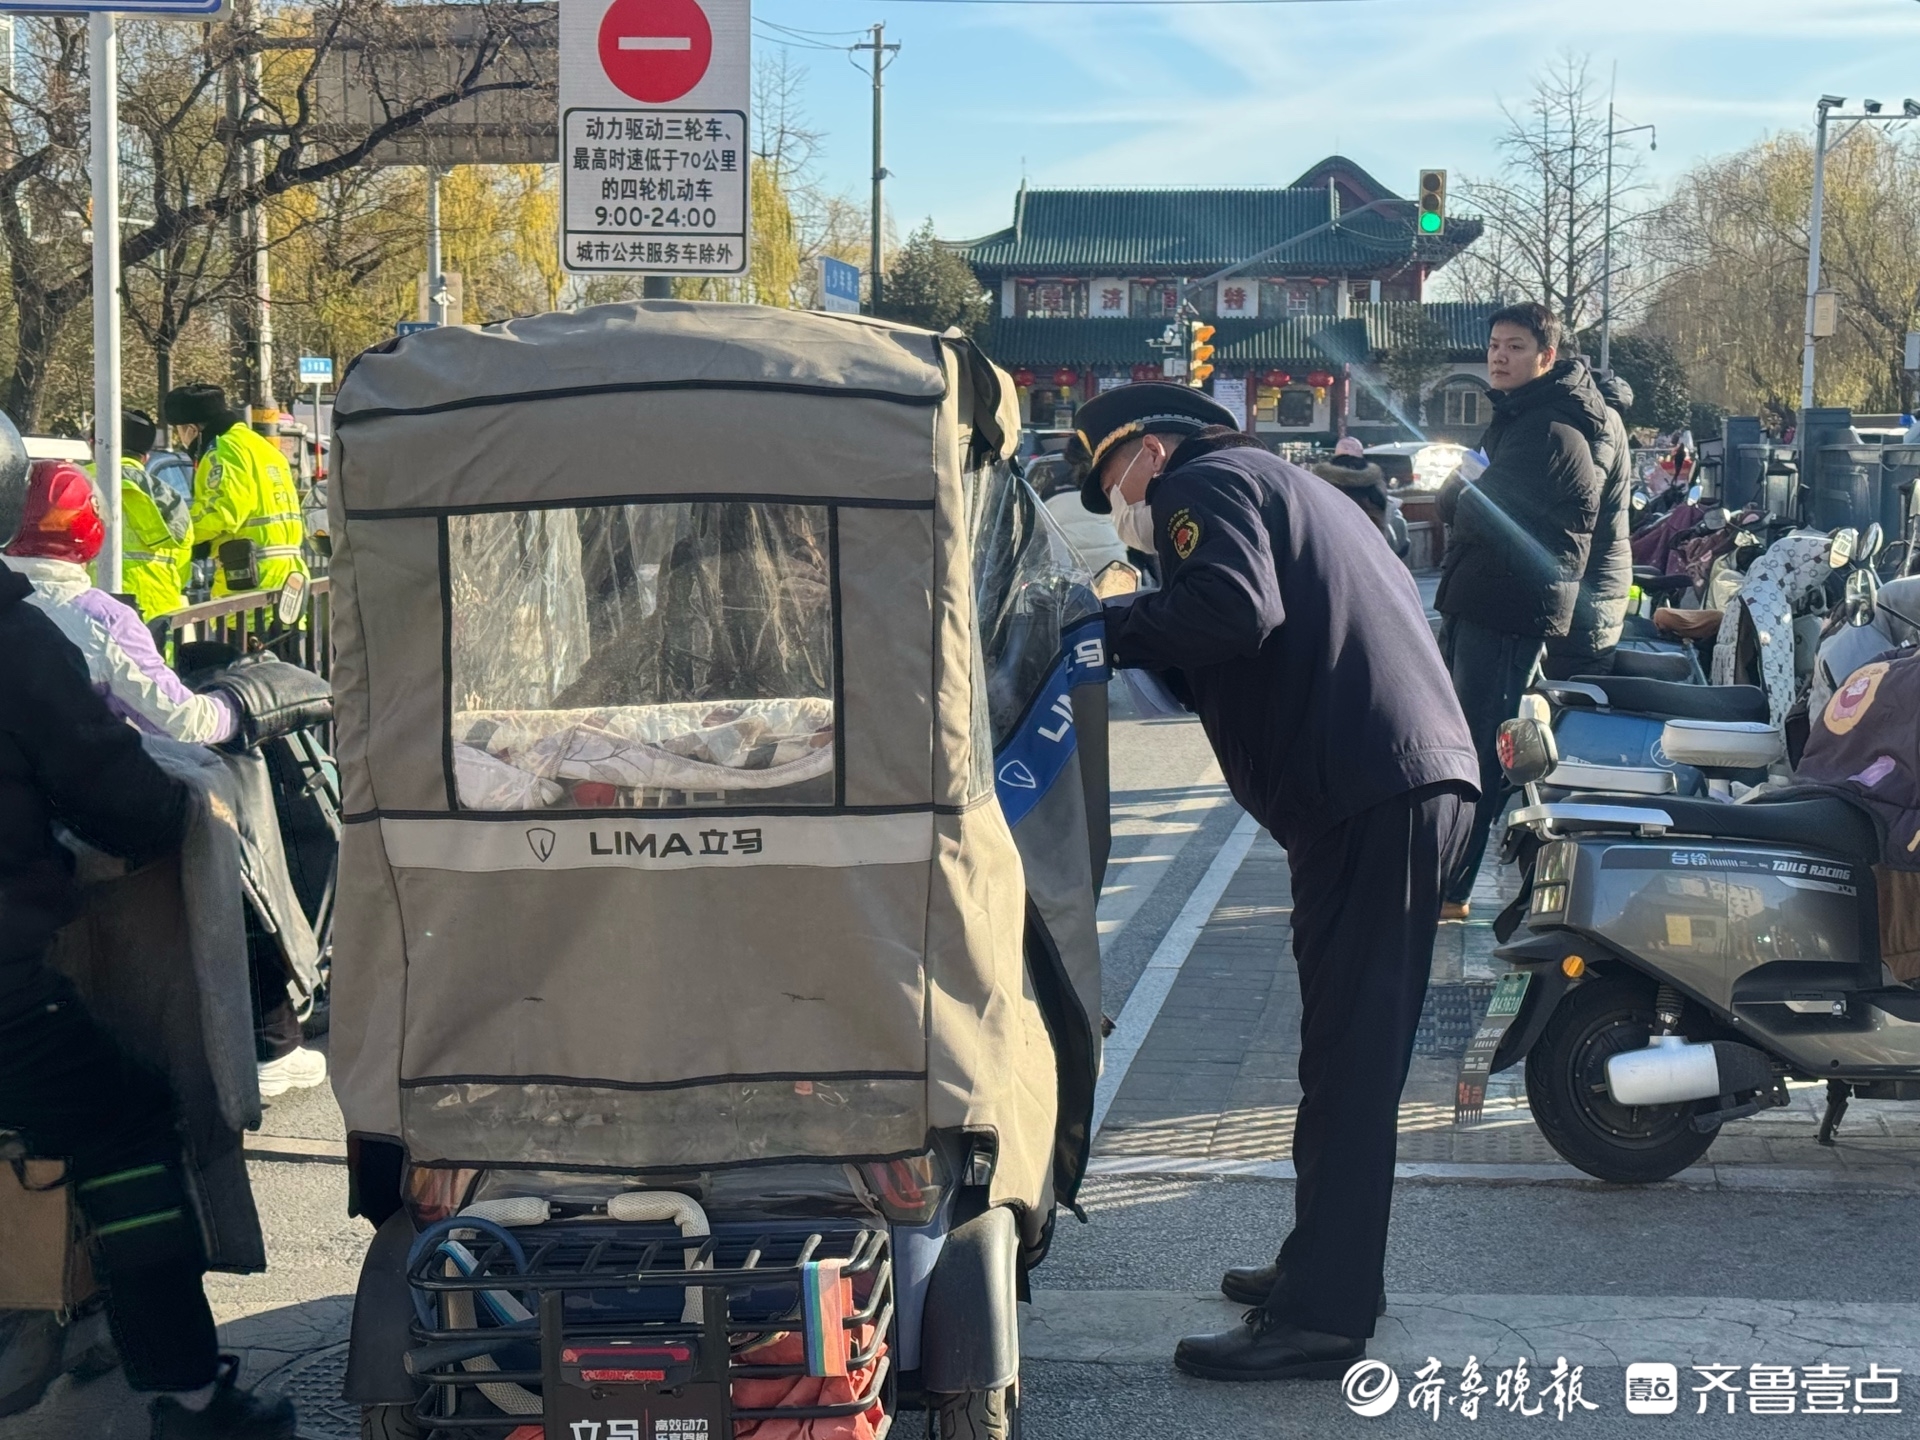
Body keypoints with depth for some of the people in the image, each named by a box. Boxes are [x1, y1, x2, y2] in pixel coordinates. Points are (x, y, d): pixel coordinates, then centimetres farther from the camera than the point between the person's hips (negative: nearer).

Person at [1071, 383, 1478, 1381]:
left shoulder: (1201, 483, -1)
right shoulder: (1283, 484, 29)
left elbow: (1233, 608, -20)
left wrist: (1116, 630, -7)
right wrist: (1160, 656, 18)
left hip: (1372, 793, -10)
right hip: (1427, 774, 10)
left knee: (1348, 1057, -8)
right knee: (1354, 1048, 18)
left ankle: (1320, 1316, -5)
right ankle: (1328, 1263, 29)